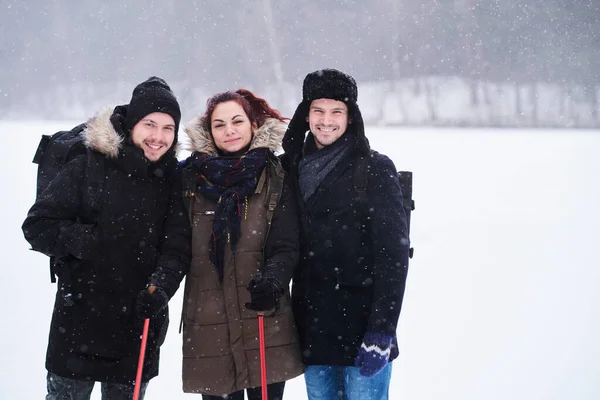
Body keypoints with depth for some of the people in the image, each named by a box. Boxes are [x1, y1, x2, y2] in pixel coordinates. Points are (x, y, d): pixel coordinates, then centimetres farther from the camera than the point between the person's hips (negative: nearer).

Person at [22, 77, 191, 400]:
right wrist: (81, 239, -23)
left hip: (140, 326, 3)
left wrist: (161, 286, -17)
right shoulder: (89, 165, -7)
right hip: (79, 322, -3)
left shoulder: (174, 179, 4)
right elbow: (37, 225, -6)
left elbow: (177, 246, 1)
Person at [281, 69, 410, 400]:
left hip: (361, 326, -5)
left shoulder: (375, 169, -4)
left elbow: (393, 254, -9)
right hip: (312, 329, 5)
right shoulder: (294, 169, 10)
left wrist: (382, 330, -16)